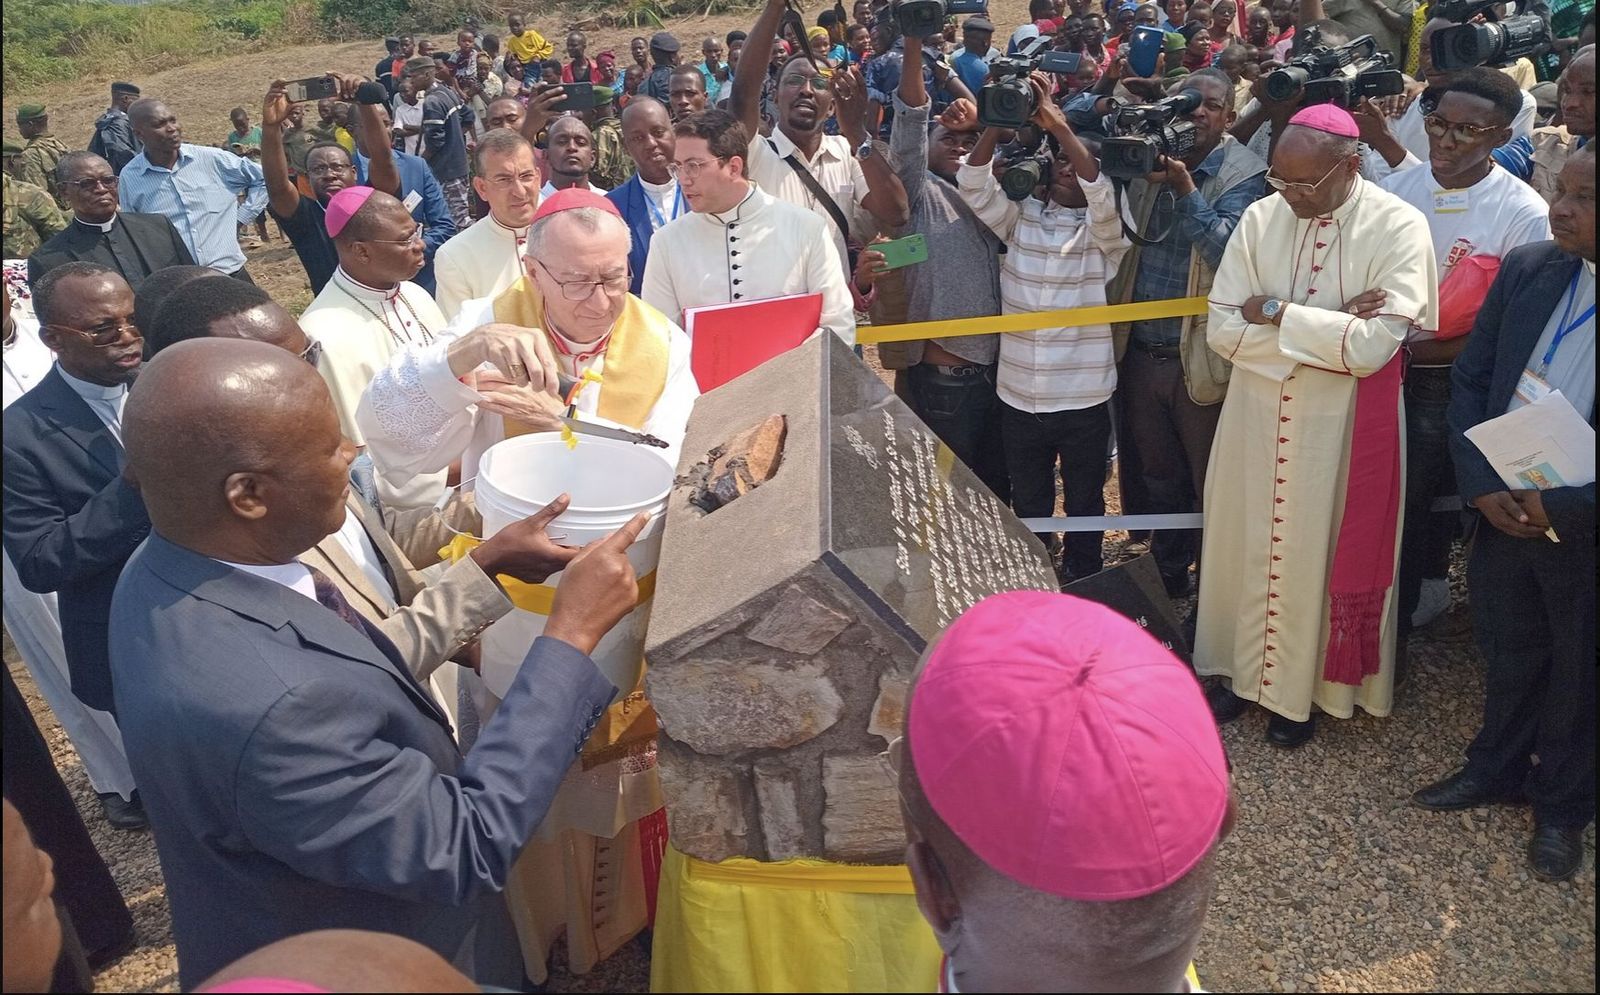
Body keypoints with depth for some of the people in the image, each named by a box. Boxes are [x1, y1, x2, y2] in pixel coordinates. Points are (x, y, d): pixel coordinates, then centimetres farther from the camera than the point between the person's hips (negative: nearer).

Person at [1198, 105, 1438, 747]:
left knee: (1320, 551, 10)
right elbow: (1223, 329, -11)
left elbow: (1372, 347, -22)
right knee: (1244, 543, 14)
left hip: (1343, 424, -3)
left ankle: (1303, 689, 30)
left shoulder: (1398, 228, -13)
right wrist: (1328, 327, -17)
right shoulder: (1260, 219, -4)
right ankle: (1244, 669, 35)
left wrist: (1275, 313, -17)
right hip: (1256, 415, 3)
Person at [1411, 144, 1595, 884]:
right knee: (1508, 650, 21)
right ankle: (1497, 767, 43)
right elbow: (1470, 379, 1)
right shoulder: (1526, 269, -4)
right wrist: (1481, 485, -10)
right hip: (1504, 509, 3)